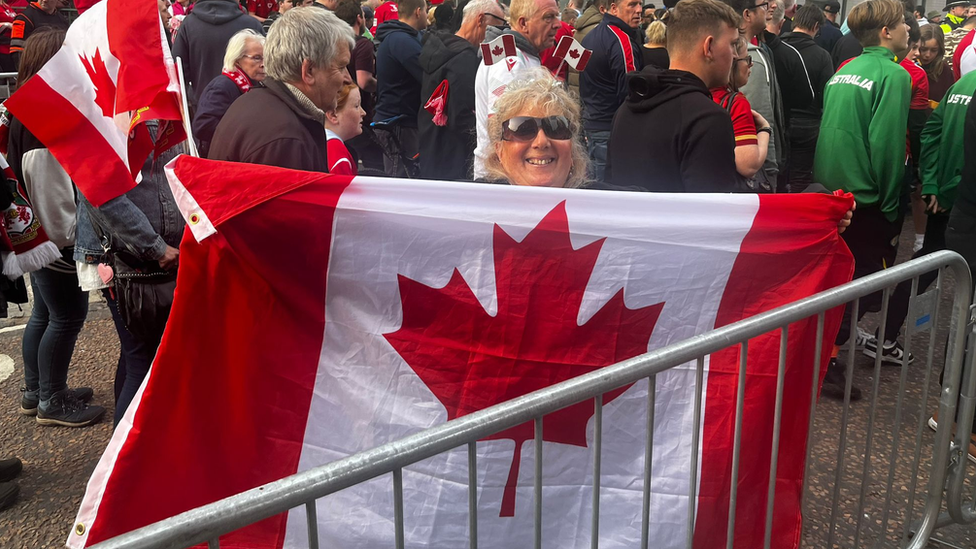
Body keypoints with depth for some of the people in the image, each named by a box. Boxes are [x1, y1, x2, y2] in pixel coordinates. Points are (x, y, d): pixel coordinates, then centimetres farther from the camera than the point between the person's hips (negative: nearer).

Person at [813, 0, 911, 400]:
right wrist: (891, 208, -11)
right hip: (863, 198, -8)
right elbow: (887, 145, -18)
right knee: (862, 283, 1)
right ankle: (826, 360, 1)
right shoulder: (893, 75, -13)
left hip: (829, 190, 8)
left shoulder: (843, 71, 12)